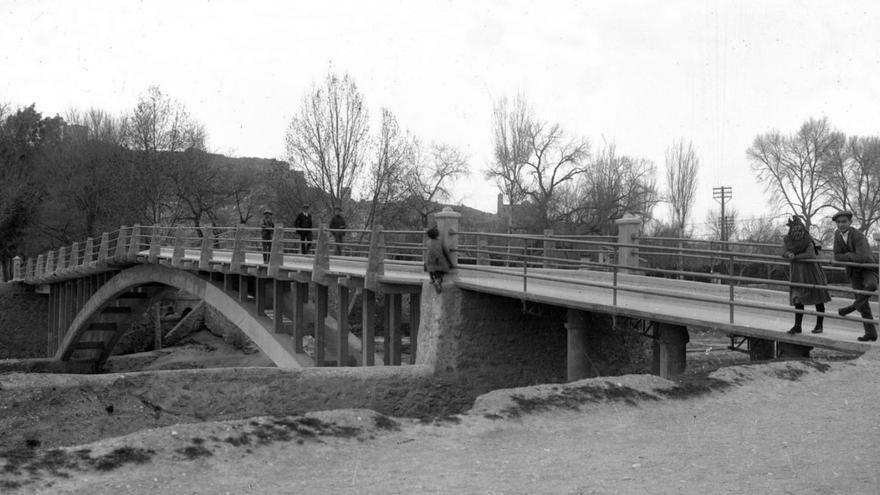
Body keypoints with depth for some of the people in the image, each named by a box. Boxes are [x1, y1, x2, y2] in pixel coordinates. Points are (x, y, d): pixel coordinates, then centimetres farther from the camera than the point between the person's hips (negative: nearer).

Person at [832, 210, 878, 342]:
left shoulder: (858, 236, -23)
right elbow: (837, 257, -4)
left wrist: (847, 256, -20)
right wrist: (854, 257, -19)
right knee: (863, 304, 2)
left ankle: (854, 306, -16)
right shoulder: (838, 234, -2)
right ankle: (870, 333, 7)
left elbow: (862, 258, -35)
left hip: (868, 269, -5)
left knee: (871, 286, -38)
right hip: (854, 271, 5)